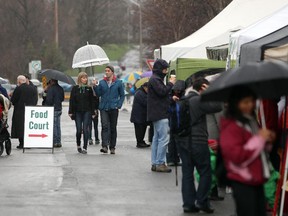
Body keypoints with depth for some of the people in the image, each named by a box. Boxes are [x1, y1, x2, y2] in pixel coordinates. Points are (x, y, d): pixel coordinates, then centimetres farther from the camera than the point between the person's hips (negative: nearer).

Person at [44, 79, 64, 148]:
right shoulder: (60, 89, 9)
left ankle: (55, 142, -3)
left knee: (53, 126, -3)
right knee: (58, 126, 12)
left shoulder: (51, 89, -16)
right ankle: (59, 142, 14)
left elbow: (49, 100, -19)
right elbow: (62, 99, 17)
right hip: (59, 109, 8)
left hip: (53, 109, -8)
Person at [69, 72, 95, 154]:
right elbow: (71, 101, 3)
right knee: (79, 130, 1)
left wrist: (93, 112, 1)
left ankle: (85, 147, -4)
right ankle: (78, 145, 24)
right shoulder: (75, 88, 4)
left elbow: (92, 101, 6)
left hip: (87, 111, 0)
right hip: (78, 112, 0)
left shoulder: (89, 89, 6)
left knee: (85, 130, -7)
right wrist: (71, 112, -4)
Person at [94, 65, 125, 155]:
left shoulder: (118, 83, 3)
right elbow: (98, 94, 6)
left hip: (114, 108, 0)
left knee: (113, 128, 7)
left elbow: (122, 95, 8)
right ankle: (104, 146, -23)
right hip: (104, 108, 0)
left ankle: (112, 147, 15)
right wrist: (95, 87, -10)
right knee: (105, 126, -15)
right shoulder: (102, 82, 6)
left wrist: (119, 105, -2)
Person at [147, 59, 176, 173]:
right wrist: (171, 83, -8)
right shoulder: (154, 80, -12)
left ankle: (155, 163, 14)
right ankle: (160, 163, -12)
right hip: (160, 114, -11)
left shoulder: (156, 79, 21)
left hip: (157, 114, 11)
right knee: (164, 138, -12)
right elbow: (162, 91, -22)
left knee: (157, 138, 12)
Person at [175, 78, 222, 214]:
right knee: (205, 172, 3)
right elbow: (217, 107, -18)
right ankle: (202, 201, 0)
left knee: (187, 172, 9)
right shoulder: (199, 100, -14)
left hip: (182, 140, 8)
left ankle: (188, 204, 9)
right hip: (197, 141, -8)